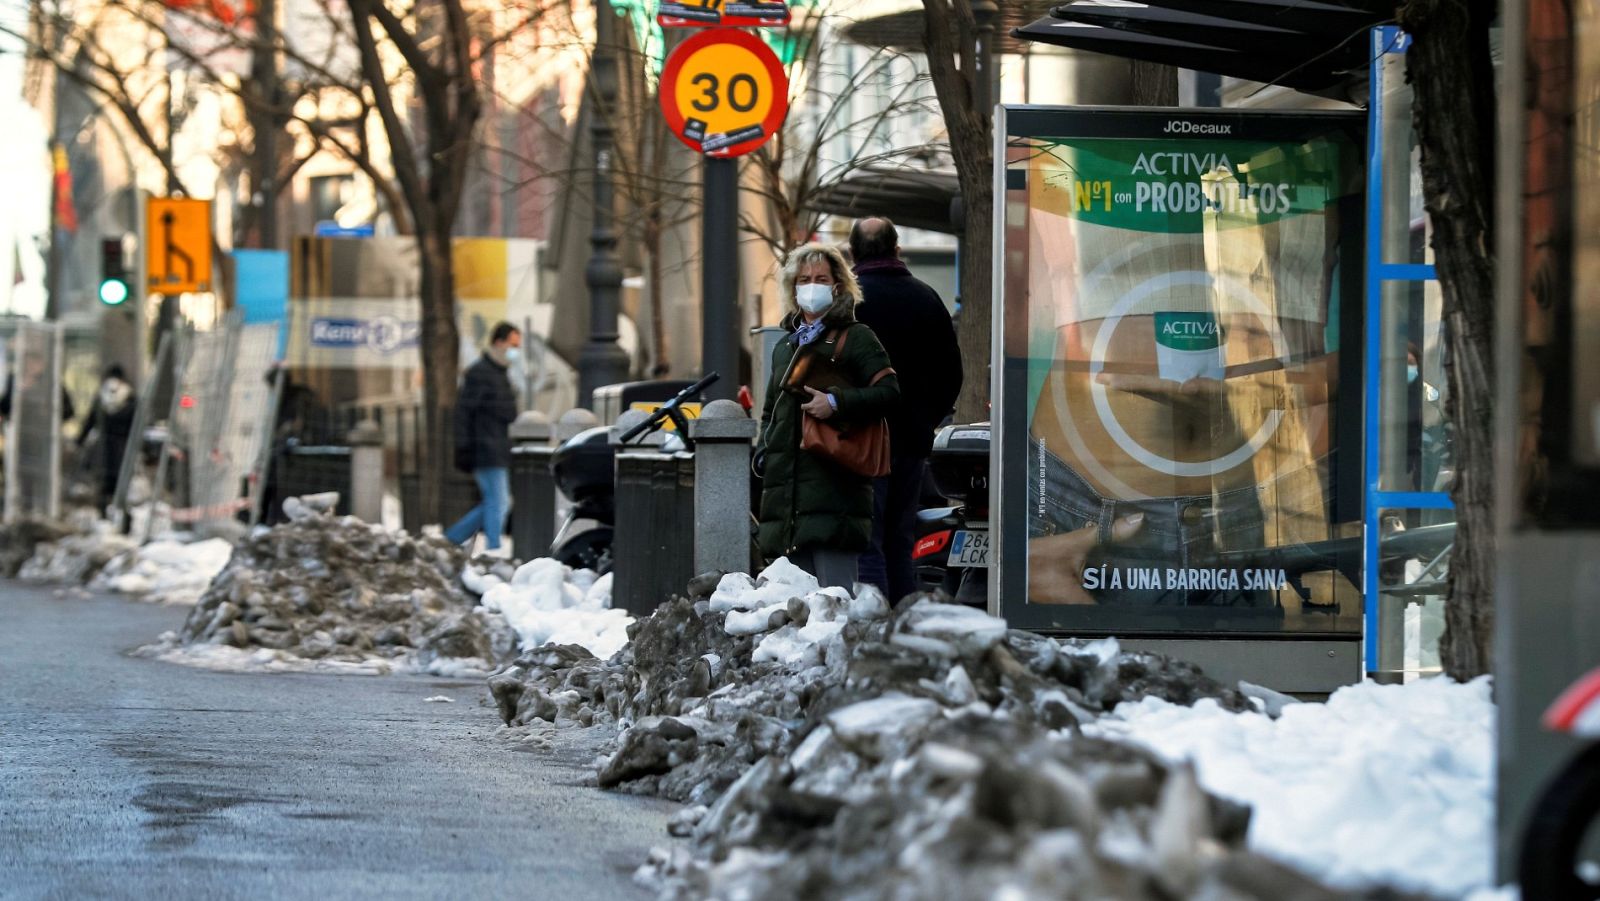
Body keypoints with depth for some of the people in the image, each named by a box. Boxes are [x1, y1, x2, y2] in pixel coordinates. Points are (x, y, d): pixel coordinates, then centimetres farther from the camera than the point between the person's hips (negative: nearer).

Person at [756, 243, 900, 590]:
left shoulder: (855, 338, 3)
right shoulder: (785, 347, 24)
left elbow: (888, 391, -7)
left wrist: (836, 403, -17)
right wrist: (765, 451, 15)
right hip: (787, 489, 7)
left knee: (835, 596, -13)